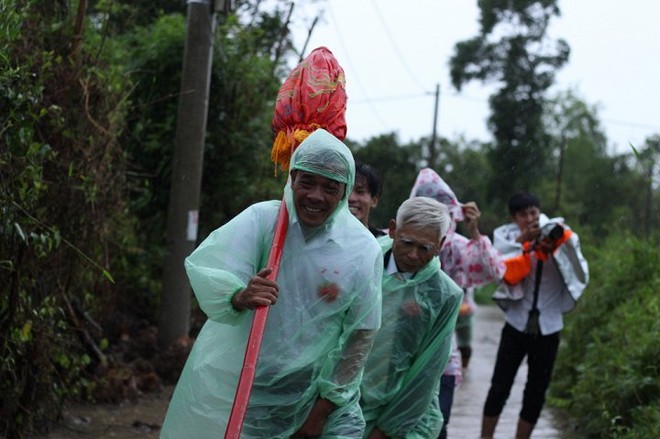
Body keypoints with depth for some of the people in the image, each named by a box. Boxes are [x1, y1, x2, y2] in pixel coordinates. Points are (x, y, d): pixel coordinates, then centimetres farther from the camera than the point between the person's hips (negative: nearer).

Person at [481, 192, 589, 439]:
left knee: (536, 393, 8)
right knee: (499, 387, -4)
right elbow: (504, 273, -19)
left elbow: (580, 275, -11)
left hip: (548, 329, 1)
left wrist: (563, 243, -20)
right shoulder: (508, 237, -4)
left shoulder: (561, 237, -3)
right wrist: (521, 242, -25)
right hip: (516, 325, -1)